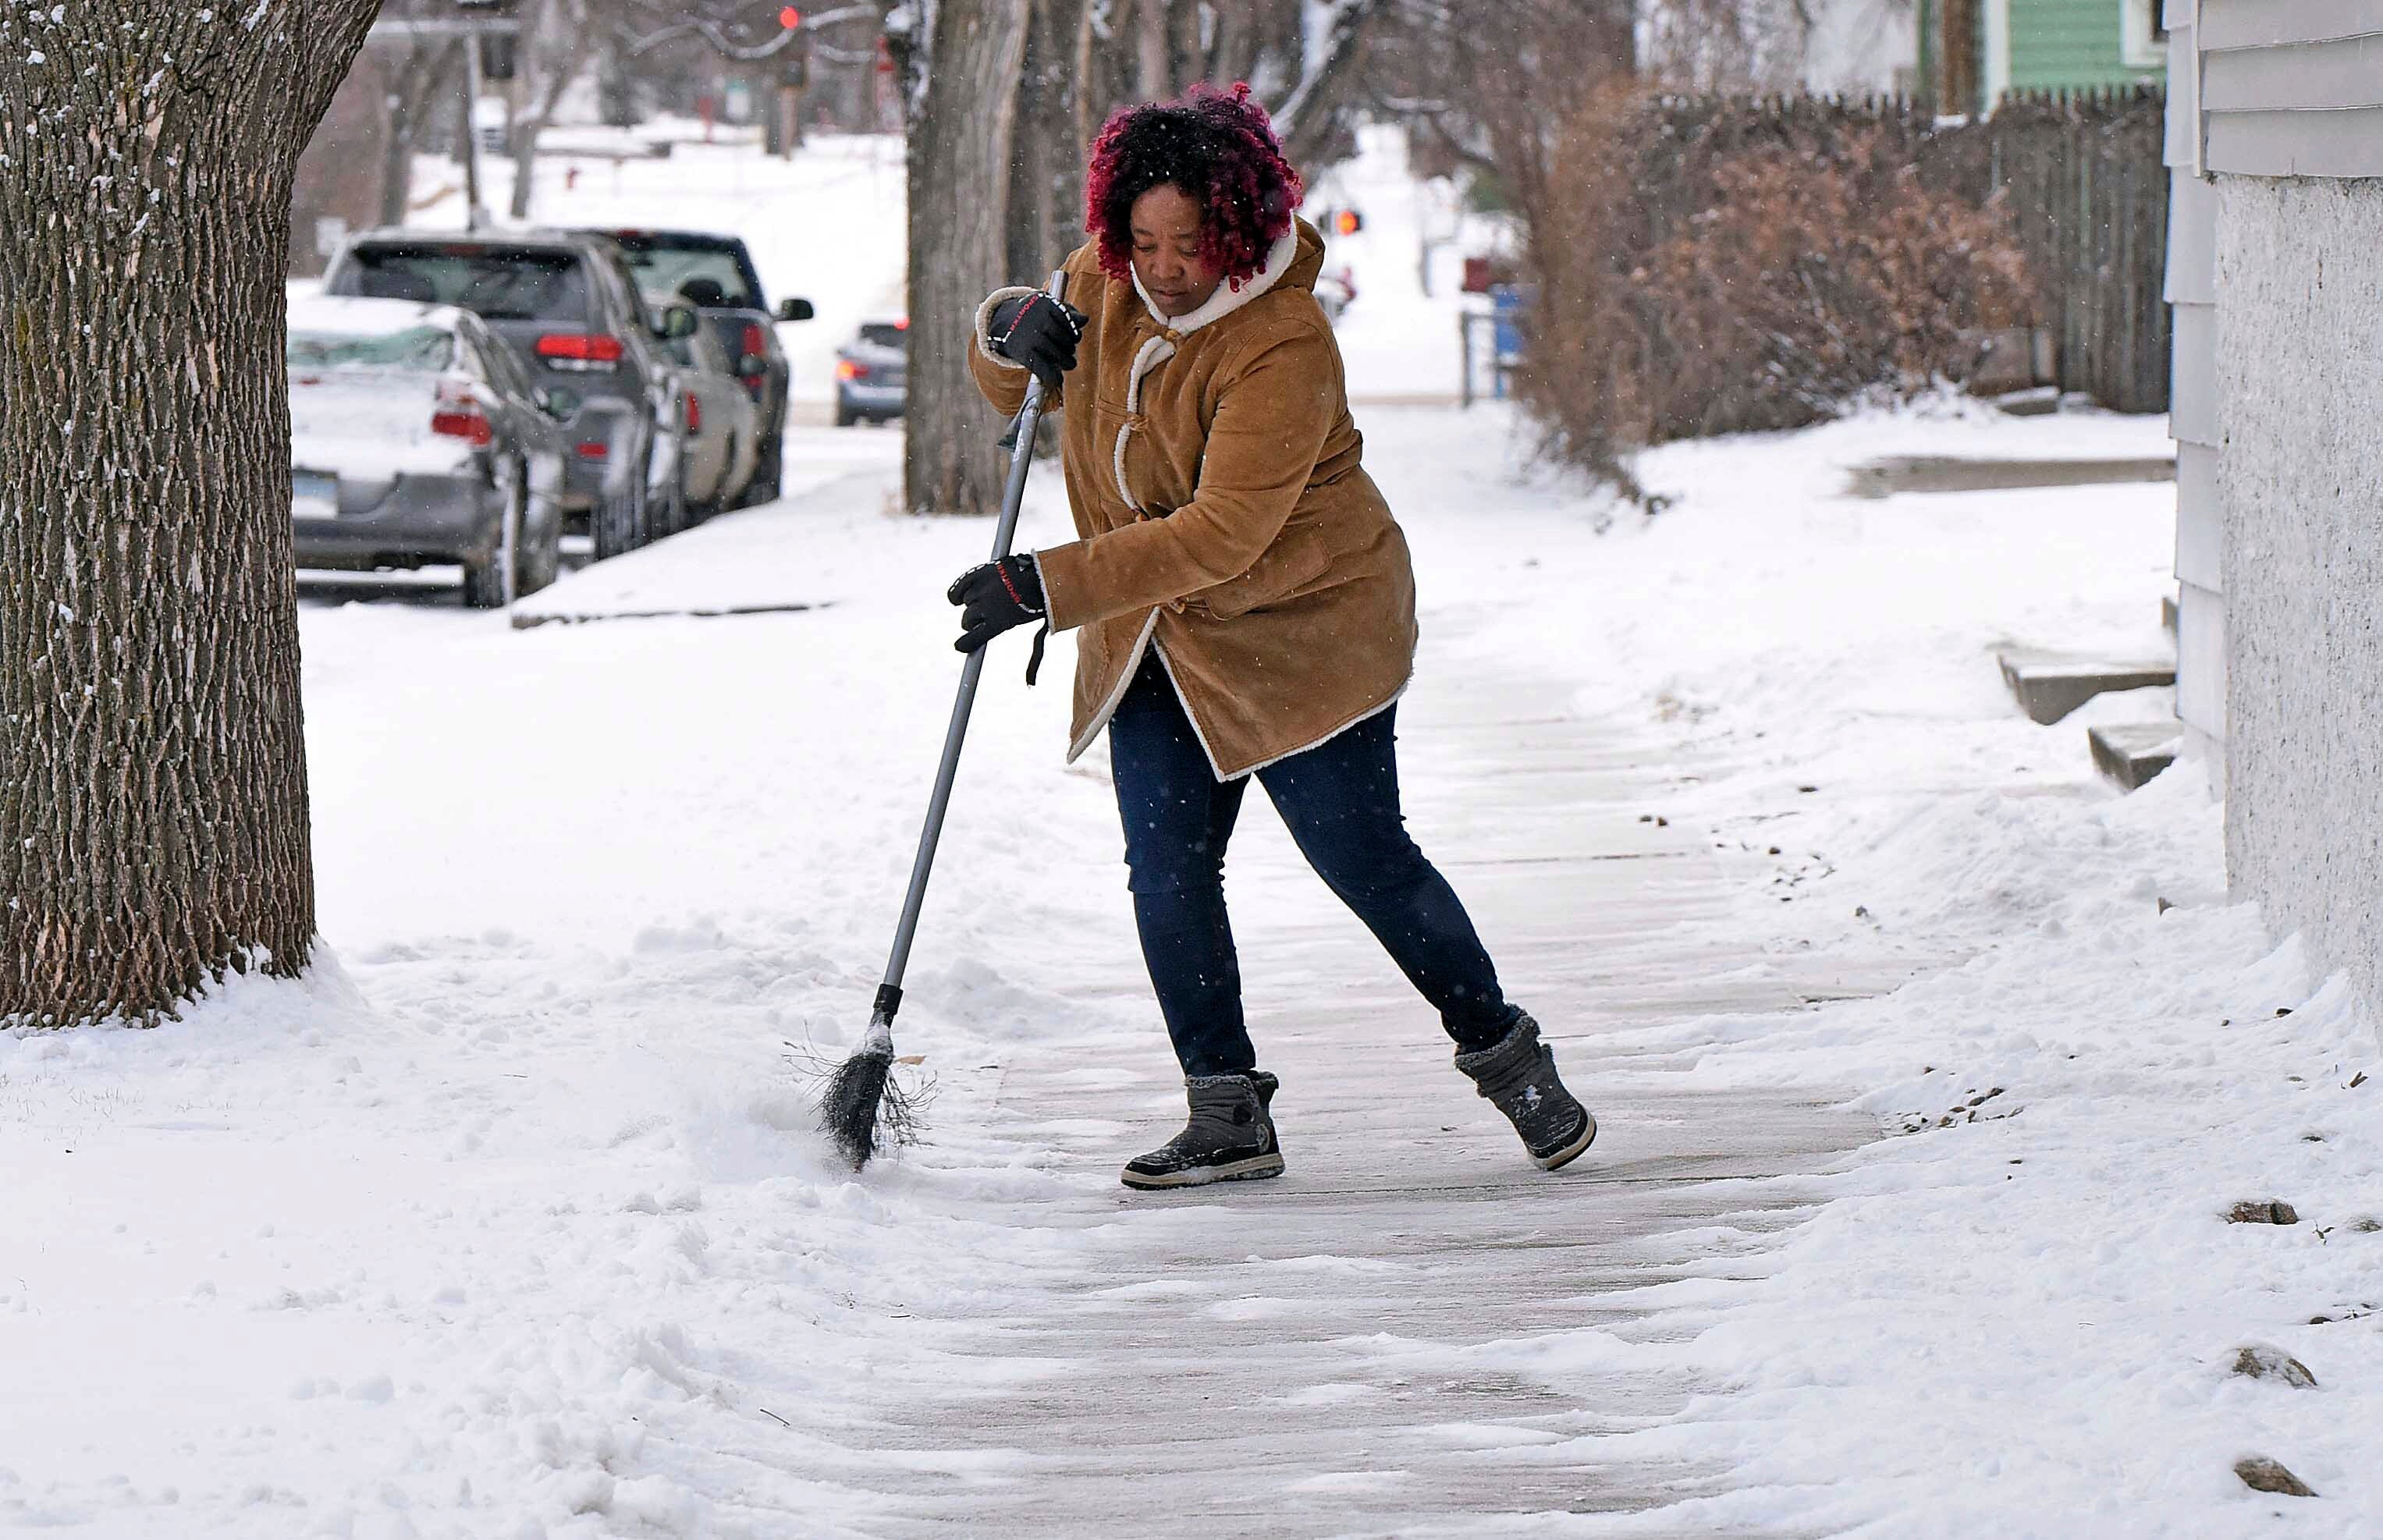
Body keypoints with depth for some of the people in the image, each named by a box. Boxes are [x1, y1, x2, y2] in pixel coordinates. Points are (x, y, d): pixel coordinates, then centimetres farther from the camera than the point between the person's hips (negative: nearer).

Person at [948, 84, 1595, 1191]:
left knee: (1363, 861, -3)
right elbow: (1013, 389, 13)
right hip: (1155, 641, 6)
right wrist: (1010, 330, -13)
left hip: (1301, 629, -6)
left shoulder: (1283, 346, -25)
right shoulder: (1105, 285, -2)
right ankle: (1227, 1116, 3)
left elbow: (1222, 536, -30)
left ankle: (1505, 1057, 16)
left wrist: (1049, 587, -33)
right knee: (1167, 873, -4)